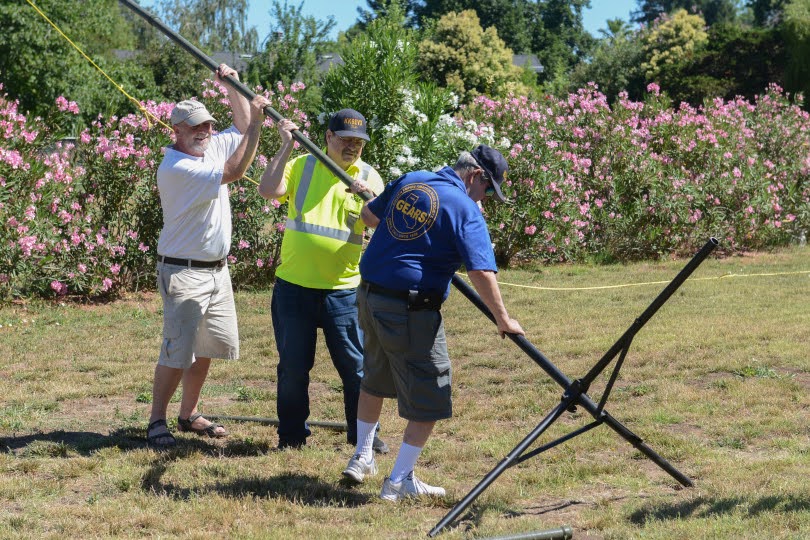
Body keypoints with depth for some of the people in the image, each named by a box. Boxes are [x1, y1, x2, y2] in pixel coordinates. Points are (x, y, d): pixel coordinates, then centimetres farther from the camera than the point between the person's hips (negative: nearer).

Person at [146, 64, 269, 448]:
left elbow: (242, 127, 17)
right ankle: (156, 421, -2)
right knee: (177, 352, -10)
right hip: (184, 272, -9)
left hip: (217, 269, 9)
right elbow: (231, 173, -27)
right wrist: (256, 124, -29)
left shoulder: (212, 146, 7)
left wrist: (232, 85, 3)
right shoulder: (175, 167, -19)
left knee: (209, 348, 13)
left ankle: (188, 414, 25)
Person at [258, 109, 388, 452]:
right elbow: (268, 191, -13)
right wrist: (286, 146, -14)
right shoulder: (301, 166, 4)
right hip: (293, 286, 0)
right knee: (293, 365, 7)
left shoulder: (369, 176, 4)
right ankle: (292, 433, 21)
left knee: (356, 365, 2)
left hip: (344, 289, 0)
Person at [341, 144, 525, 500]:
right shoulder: (465, 209, -10)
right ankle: (399, 481, 4)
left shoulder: (409, 181, 11)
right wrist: (502, 319, -10)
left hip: (370, 295, 8)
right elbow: (481, 272, -19)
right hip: (411, 309, -8)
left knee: (375, 379, 28)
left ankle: (362, 458, 41)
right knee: (429, 398, 2)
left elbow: (368, 215, 26)